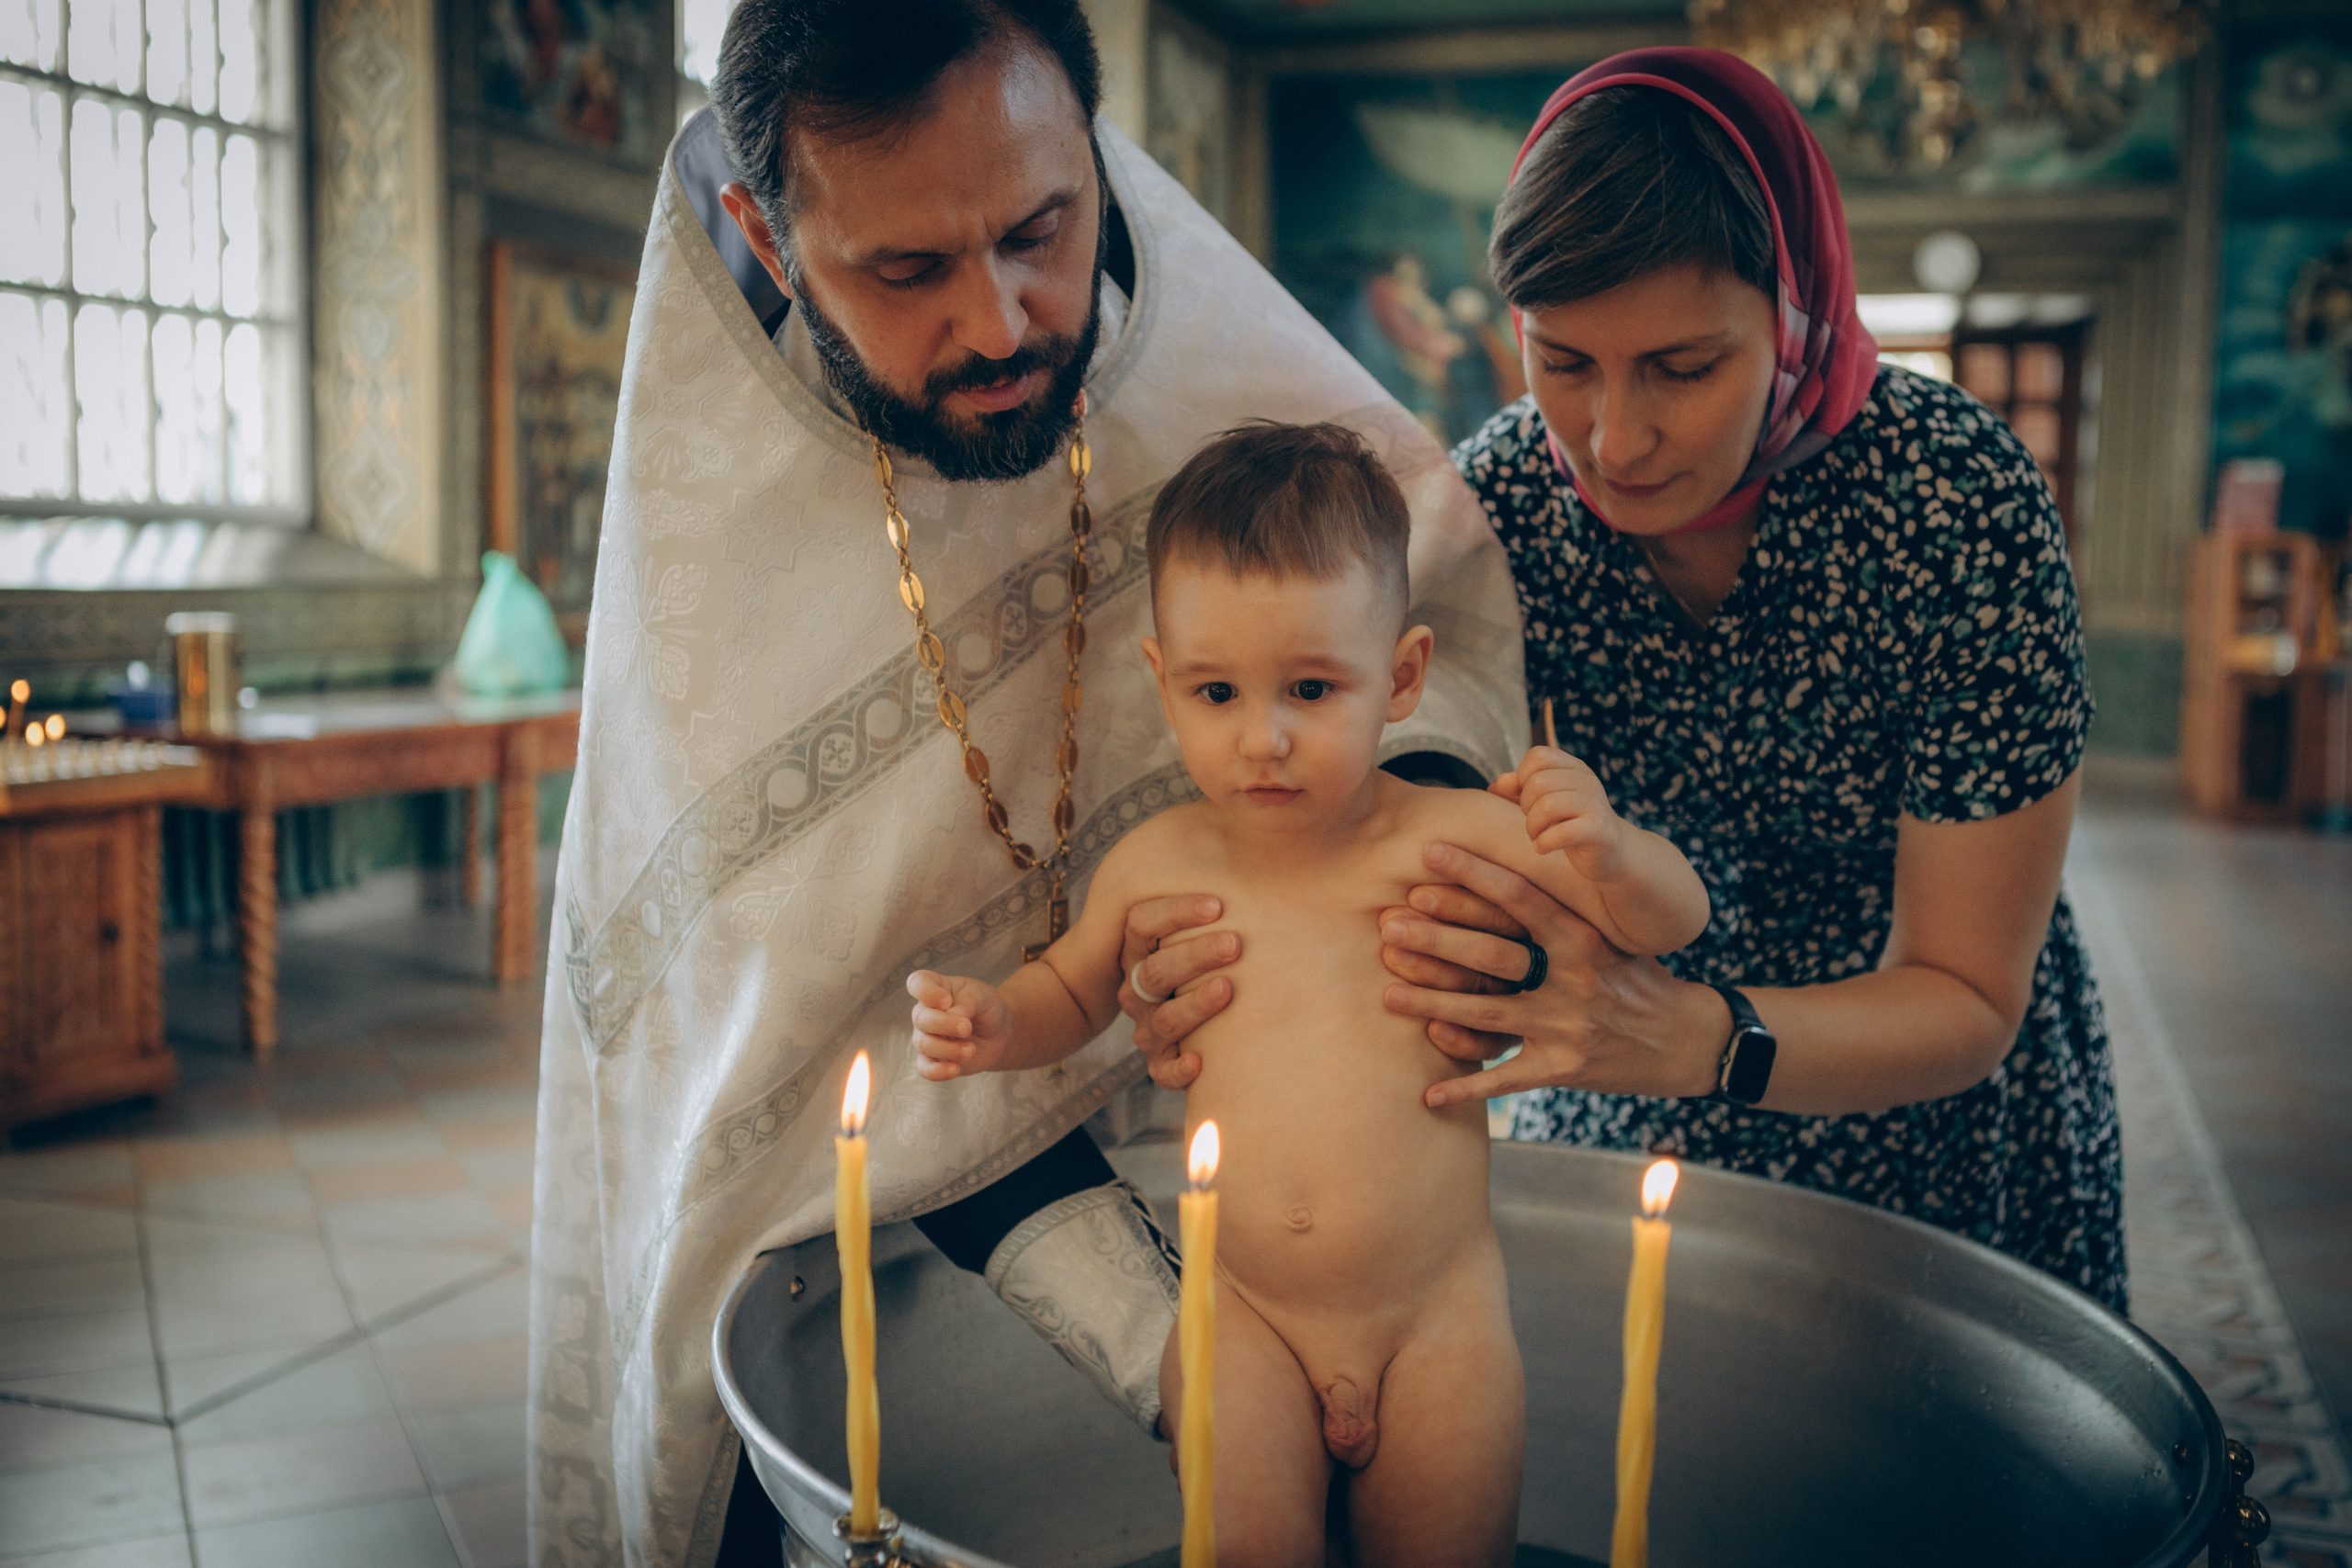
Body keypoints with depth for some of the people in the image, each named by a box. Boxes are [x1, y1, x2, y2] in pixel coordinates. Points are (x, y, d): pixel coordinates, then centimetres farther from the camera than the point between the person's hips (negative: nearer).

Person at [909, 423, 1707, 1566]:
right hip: (1243, 1312, 1)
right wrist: (998, 1024, -5)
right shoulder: (1156, 864, -3)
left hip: (1436, 1313, -1)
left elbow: (1674, 922, -4)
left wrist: (1607, 849, -26)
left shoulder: (1451, 840, -10)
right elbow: (1074, 989, 17)